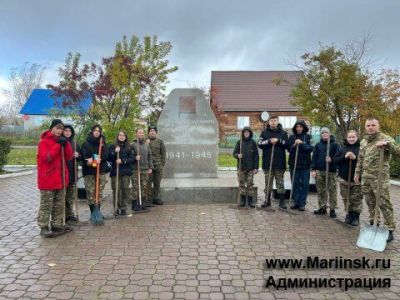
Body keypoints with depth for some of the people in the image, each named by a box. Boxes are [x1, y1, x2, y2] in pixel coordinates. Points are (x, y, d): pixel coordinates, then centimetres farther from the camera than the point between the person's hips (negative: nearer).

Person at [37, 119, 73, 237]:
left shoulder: (61, 140, 13)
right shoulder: (44, 141, -8)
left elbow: (69, 157, 5)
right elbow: (47, 157, -19)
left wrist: (66, 144, -9)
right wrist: (58, 145, -19)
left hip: (60, 178, 7)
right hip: (48, 179, -7)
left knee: (59, 204, 12)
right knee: (46, 205, -2)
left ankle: (57, 225, 21)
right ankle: (43, 227, 6)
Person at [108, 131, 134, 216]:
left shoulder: (129, 147, 11)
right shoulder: (113, 147, 8)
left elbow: (132, 158, 2)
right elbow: (109, 158, 1)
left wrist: (122, 160, -12)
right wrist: (115, 152, -15)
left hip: (126, 172, 1)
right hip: (115, 171, -1)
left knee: (125, 189, -2)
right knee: (116, 190, -4)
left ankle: (123, 207, 8)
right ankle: (117, 208, 6)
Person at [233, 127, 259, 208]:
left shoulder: (253, 142, 2)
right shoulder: (239, 142, 3)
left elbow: (256, 155, 2)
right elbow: (234, 153, 5)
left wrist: (256, 167, -2)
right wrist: (238, 155, -19)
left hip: (250, 168, -1)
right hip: (241, 167, 1)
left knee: (250, 184, 1)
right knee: (241, 183, 5)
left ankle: (250, 200, 10)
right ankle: (242, 200, 16)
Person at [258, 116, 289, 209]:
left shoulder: (283, 133, 7)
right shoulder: (264, 132, 7)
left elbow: (287, 144, -3)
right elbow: (260, 144, -4)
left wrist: (278, 140, -14)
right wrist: (269, 141, -15)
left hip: (280, 162, 0)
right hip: (267, 162, 1)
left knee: (280, 182, 5)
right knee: (268, 182, 8)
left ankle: (282, 201, 12)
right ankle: (267, 200, 18)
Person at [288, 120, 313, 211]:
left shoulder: (308, 137, 3)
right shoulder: (292, 137, 6)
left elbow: (310, 149, -7)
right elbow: (289, 149, 0)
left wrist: (302, 143, -20)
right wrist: (294, 145, -18)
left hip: (305, 164, -1)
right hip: (294, 164, 1)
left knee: (304, 184, 2)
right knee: (295, 184, 6)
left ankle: (302, 203, 9)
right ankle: (296, 202, 15)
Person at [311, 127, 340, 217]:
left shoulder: (334, 145, 3)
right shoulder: (318, 145, 11)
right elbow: (314, 157, 7)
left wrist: (332, 159, -23)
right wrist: (313, 169, 0)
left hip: (331, 171, -3)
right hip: (319, 171, 3)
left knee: (332, 190, -1)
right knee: (321, 190, 7)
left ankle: (332, 209, 7)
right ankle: (322, 207, 17)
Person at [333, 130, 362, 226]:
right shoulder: (343, 148, 8)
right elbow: (335, 160, 3)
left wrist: (356, 158, -21)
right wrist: (344, 157, -13)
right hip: (344, 178, 3)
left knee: (357, 199, -1)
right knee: (346, 198, 8)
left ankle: (356, 216, 12)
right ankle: (349, 214, 22)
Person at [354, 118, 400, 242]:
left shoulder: (385, 138, -5)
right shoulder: (363, 141, 14)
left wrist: (387, 144, -32)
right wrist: (357, 173, 18)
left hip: (380, 177, -6)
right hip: (365, 177, 6)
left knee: (384, 203, -4)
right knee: (370, 202, 14)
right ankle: (373, 224, 27)